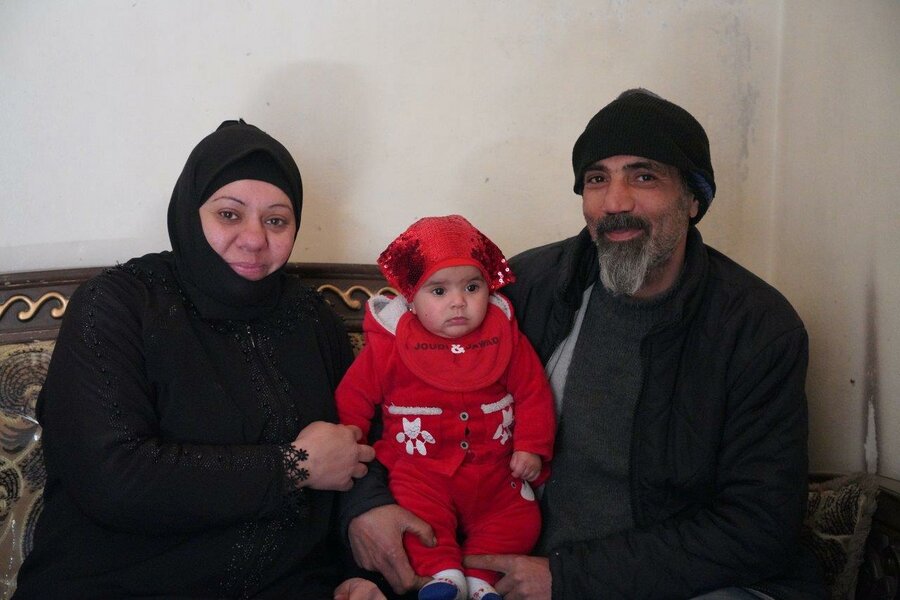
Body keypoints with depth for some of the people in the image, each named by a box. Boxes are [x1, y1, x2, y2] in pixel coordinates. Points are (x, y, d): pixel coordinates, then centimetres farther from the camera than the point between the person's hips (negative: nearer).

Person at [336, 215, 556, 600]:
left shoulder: (505, 336, 1)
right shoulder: (390, 344, -5)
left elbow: (533, 392, 5)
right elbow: (353, 396, 1)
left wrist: (532, 447, -3)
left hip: (494, 470, 3)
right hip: (422, 468, -2)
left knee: (521, 518, -12)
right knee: (418, 510, -29)